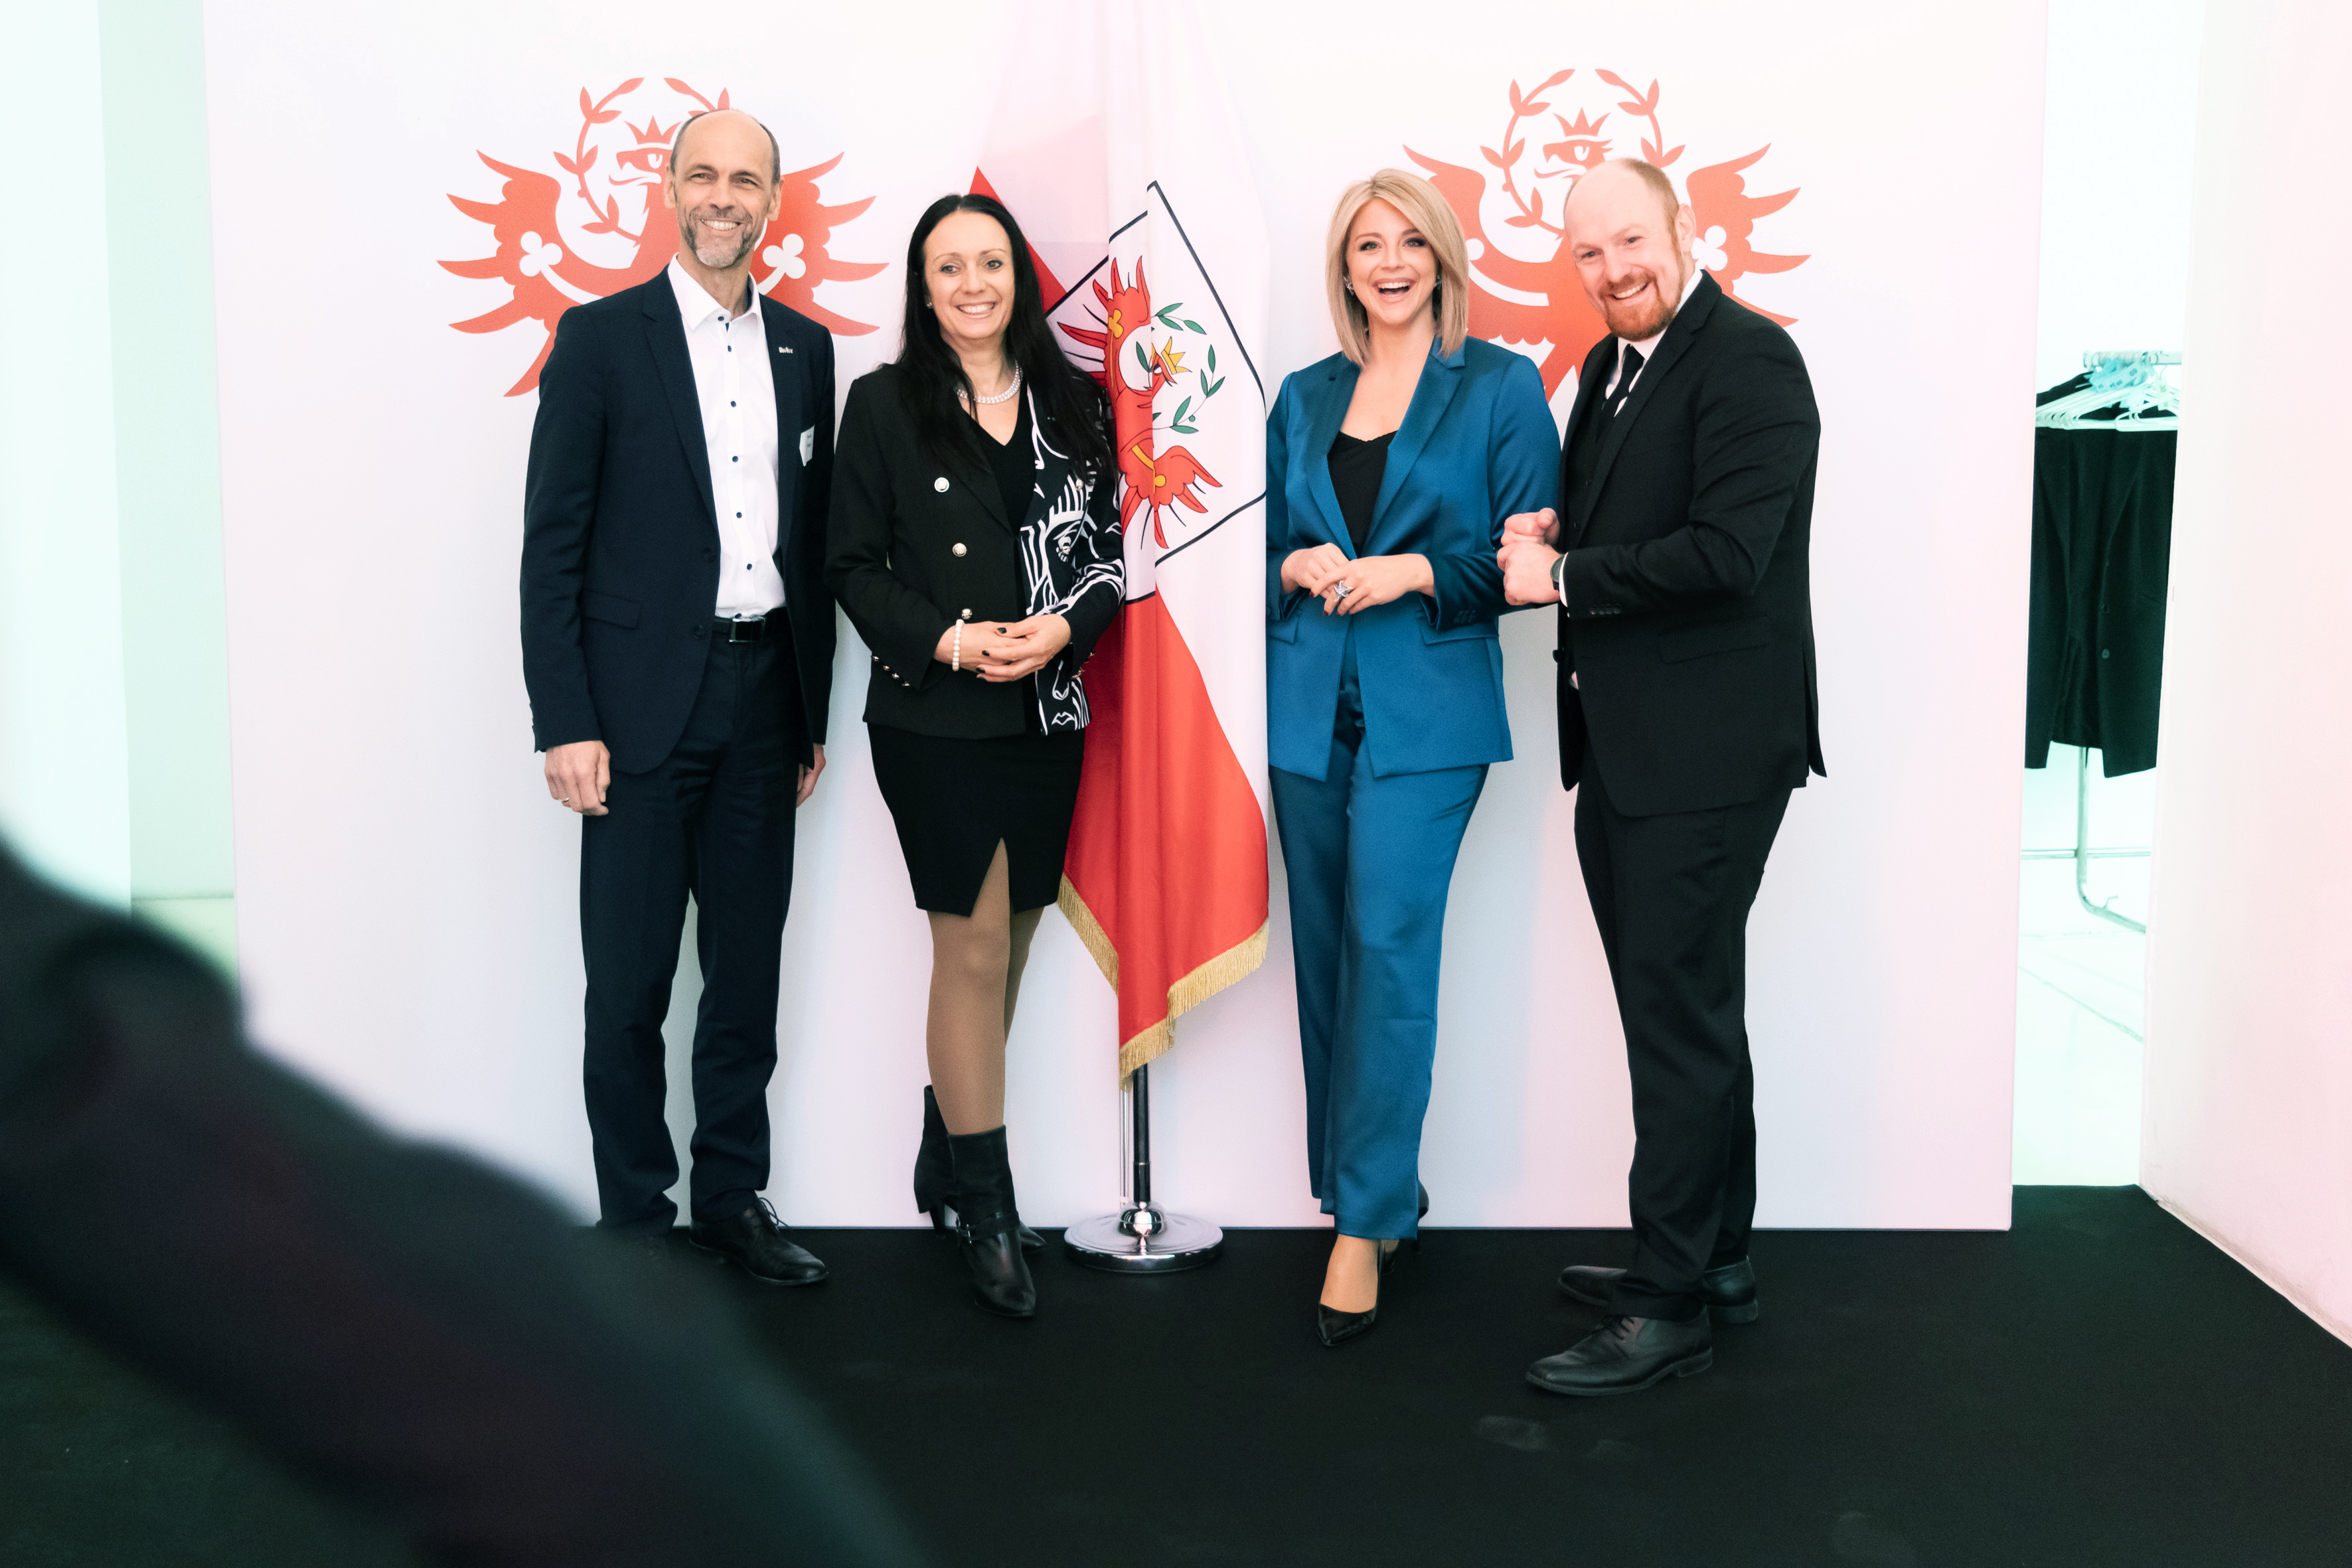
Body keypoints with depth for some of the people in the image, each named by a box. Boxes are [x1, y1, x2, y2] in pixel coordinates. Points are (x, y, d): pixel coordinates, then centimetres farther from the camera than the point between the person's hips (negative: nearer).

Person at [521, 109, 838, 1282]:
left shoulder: (804, 347, 11)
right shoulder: (601, 338, -3)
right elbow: (552, 543, -5)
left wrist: (812, 712, 11)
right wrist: (564, 723, -11)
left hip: (762, 700, 4)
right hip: (641, 704, -4)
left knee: (748, 972, 12)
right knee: (629, 985, 3)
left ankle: (732, 1196, 26)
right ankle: (635, 1218, 16)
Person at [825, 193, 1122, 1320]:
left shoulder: (1073, 405, 10)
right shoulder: (884, 404, 2)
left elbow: (1107, 552, 8)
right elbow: (853, 565, -1)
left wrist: (1062, 629, -11)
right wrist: (949, 639, -15)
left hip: (1048, 714, 4)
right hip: (935, 719, -4)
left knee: (1001, 951, 11)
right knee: (975, 949, -5)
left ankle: (945, 1159, 28)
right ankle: (986, 1207, 5)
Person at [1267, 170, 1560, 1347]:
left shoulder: (1502, 386, 2)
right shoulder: (1304, 398, 14)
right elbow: (1262, 545, 19)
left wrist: (1416, 570, -14)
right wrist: (1298, 568, -2)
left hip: (1427, 710, -5)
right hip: (1310, 706, 5)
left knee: (1388, 943, -12)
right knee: (1327, 953, 8)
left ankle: (1366, 1220, -3)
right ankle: (1374, 1188, 23)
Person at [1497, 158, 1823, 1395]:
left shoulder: (1748, 360, -13)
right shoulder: (1609, 369, 16)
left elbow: (1726, 553, -23)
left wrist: (1563, 580, -14)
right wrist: (1548, 533, 2)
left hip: (1705, 756, -9)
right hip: (1622, 749, 9)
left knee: (1681, 1022, -3)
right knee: (1685, 1010, 17)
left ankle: (1671, 1305, 7)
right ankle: (1714, 1258, 31)